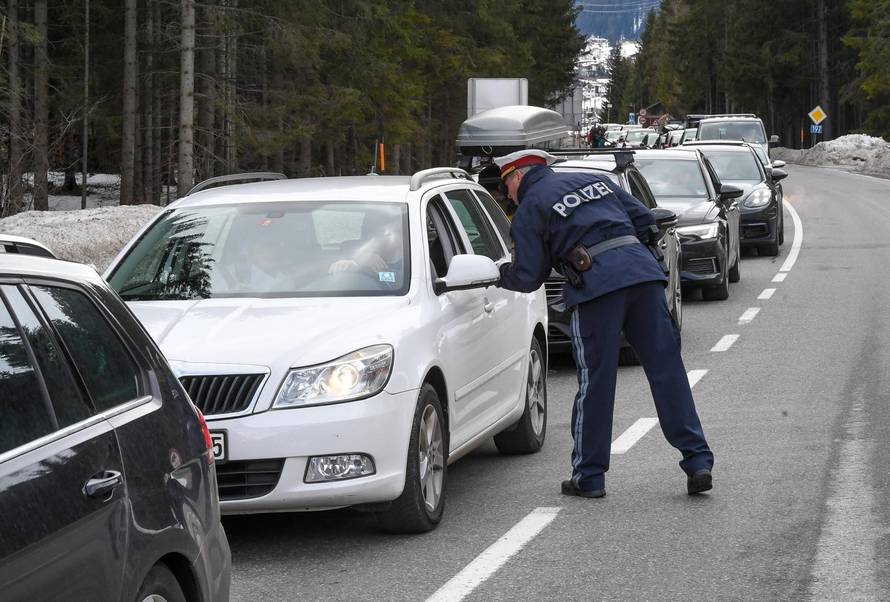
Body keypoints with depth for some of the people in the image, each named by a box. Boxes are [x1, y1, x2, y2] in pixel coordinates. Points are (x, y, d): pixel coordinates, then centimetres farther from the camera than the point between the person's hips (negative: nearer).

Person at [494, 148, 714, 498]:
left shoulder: (529, 210, 10)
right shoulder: (594, 180, 27)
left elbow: (528, 277, 7)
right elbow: (645, 222, 22)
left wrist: (498, 275, 25)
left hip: (596, 285, -5)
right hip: (643, 271, 5)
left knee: (595, 381, 3)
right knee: (667, 370, 4)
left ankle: (589, 476, 11)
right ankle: (697, 462, 0)